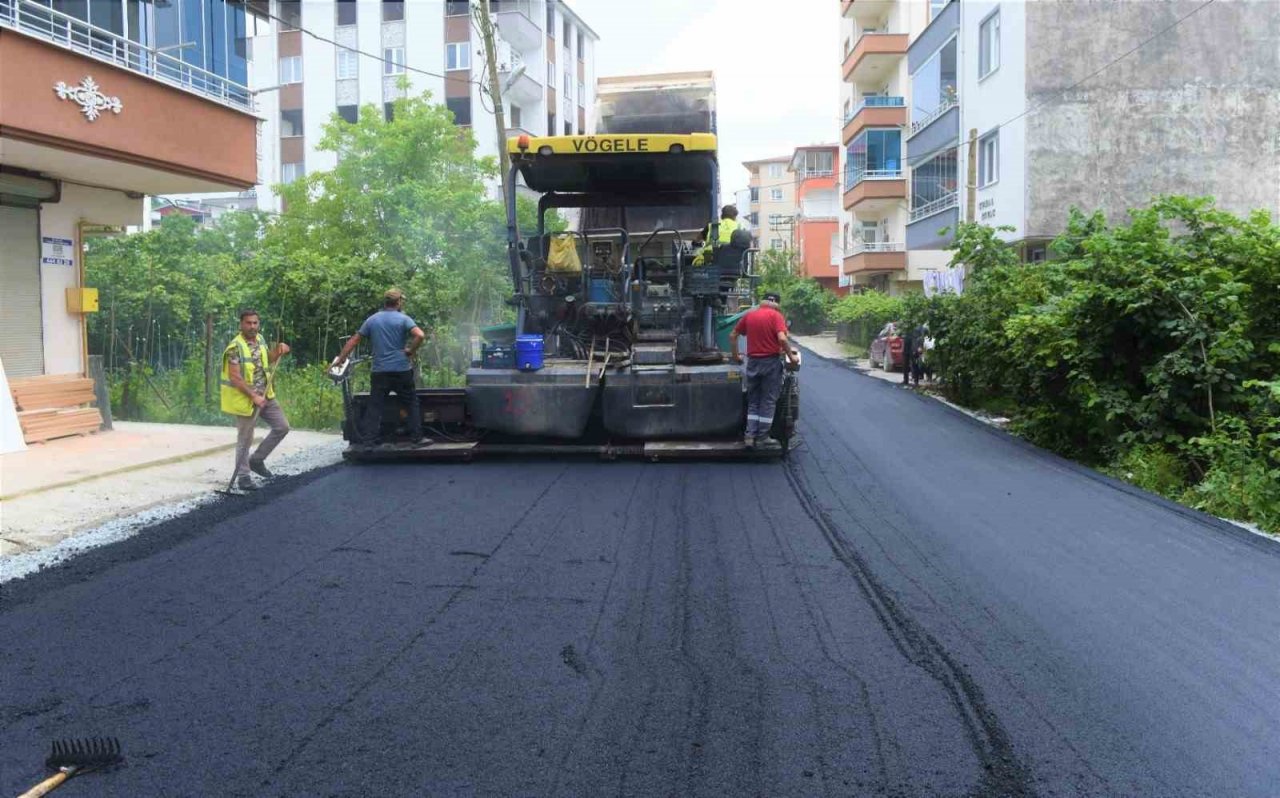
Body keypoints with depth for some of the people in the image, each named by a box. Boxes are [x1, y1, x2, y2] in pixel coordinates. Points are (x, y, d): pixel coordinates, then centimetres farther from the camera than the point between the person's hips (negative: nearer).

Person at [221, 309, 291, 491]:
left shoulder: (260, 340, 6)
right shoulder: (235, 347, -18)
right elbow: (235, 378, -22)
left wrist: (278, 351, 4)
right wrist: (254, 396, -24)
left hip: (266, 396, 7)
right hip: (246, 399, -7)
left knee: (282, 426, 9)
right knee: (245, 439, 1)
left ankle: (257, 460, 21)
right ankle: (243, 476, 13)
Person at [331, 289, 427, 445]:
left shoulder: (372, 320, 9)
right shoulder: (403, 319, -3)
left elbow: (354, 340, 10)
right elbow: (420, 335, -19)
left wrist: (340, 358, 16)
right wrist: (411, 351, -5)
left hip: (380, 372, 3)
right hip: (402, 370, -2)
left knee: (374, 406, 6)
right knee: (411, 404, 8)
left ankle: (369, 440, 3)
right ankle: (417, 437, 9)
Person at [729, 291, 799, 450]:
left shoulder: (749, 316, 8)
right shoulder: (775, 315, -7)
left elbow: (732, 336, 12)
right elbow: (782, 338, -20)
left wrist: (735, 355, 22)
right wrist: (791, 356, -9)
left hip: (752, 362, 4)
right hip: (771, 361, -4)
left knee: (753, 401, 13)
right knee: (768, 401, 5)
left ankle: (750, 436, 7)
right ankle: (762, 438, 6)